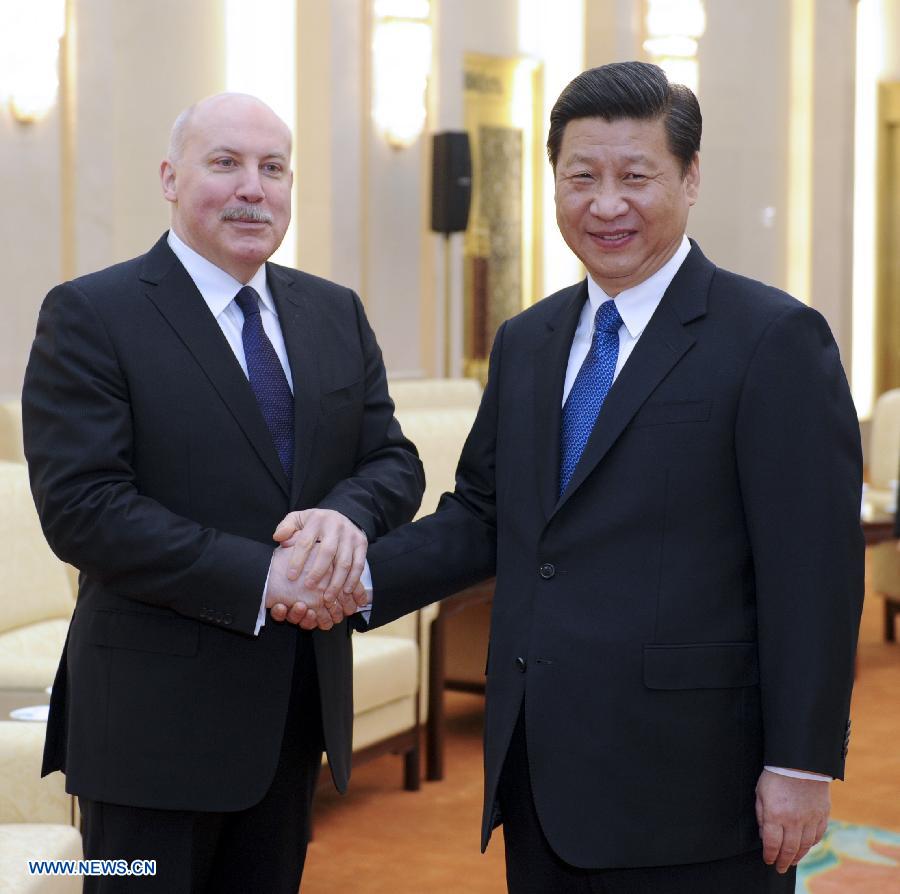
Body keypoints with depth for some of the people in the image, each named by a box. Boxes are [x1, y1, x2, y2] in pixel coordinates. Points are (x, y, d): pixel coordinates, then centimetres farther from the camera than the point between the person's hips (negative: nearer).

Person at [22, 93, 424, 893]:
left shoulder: (336, 314, 10)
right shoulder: (90, 316, -9)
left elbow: (395, 461, 7)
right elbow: (80, 506, -17)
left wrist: (347, 516, -17)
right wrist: (259, 576, -22)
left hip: (297, 708, 6)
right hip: (157, 717, -5)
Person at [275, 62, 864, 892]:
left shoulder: (774, 340, -8)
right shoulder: (527, 342, 13)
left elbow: (813, 573, -11)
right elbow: (484, 515, 15)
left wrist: (801, 765, -13)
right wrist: (362, 577, -2)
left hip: (689, 789, -6)